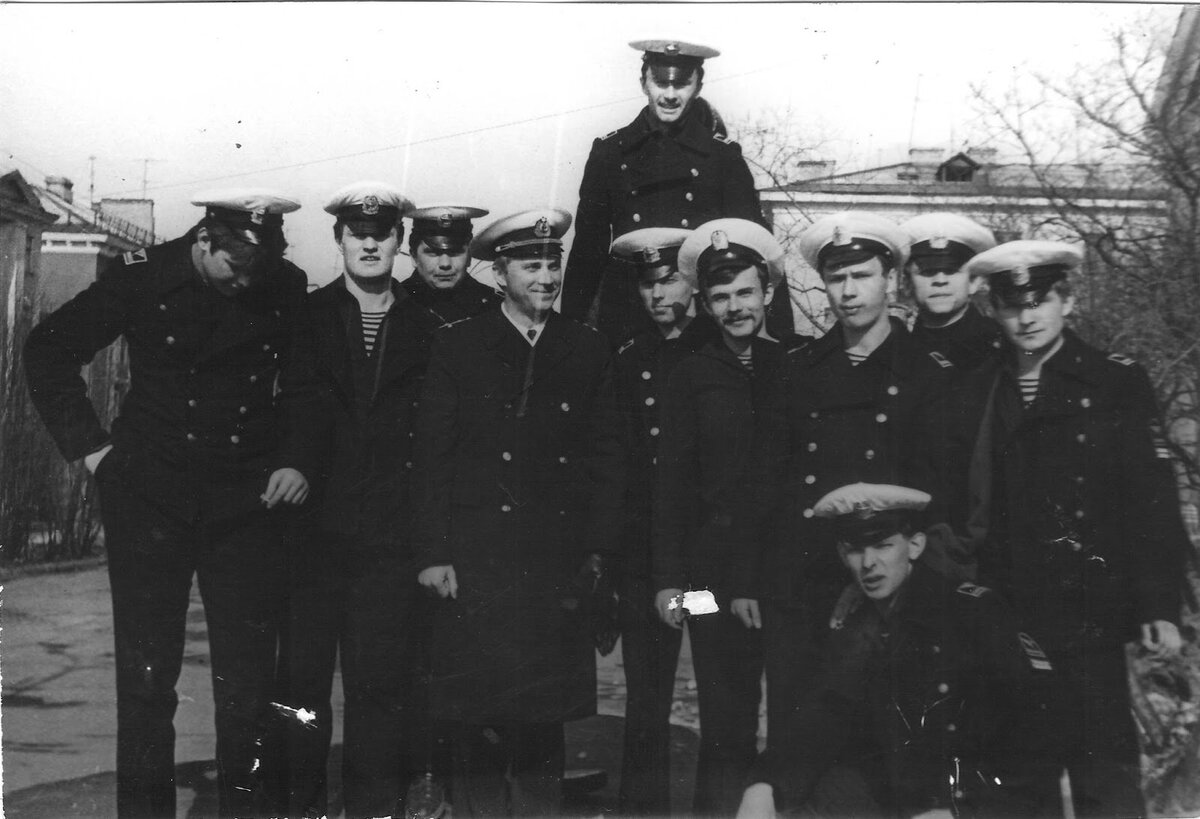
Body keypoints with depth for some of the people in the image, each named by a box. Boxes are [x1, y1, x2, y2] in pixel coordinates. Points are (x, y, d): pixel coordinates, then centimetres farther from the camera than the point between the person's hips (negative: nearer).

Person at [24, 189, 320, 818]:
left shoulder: (287, 289, -1)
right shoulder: (142, 276, -5)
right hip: (150, 497, -1)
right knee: (146, 673, 5)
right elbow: (49, 349, 5)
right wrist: (87, 444, -1)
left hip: (248, 501, 1)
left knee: (248, 676, 2)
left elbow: (305, 384, 13)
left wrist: (297, 459, -1)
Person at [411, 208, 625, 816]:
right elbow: (431, 455, 1)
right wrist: (433, 554, -5)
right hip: (477, 565, -2)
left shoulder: (589, 351, 10)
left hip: (560, 571, 2)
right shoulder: (457, 346, 4)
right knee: (478, 720, 0)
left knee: (545, 720, 6)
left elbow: (606, 458, 10)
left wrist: (597, 551, 3)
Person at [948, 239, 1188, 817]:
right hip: (1002, 613, 3)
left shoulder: (1116, 382, 1)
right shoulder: (977, 390, 10)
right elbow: (961, 499, 8)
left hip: (1088, 612, -3)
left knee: (1104, 768, -1)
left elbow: (1153, 499, -4)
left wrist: (1159, 606, -10)